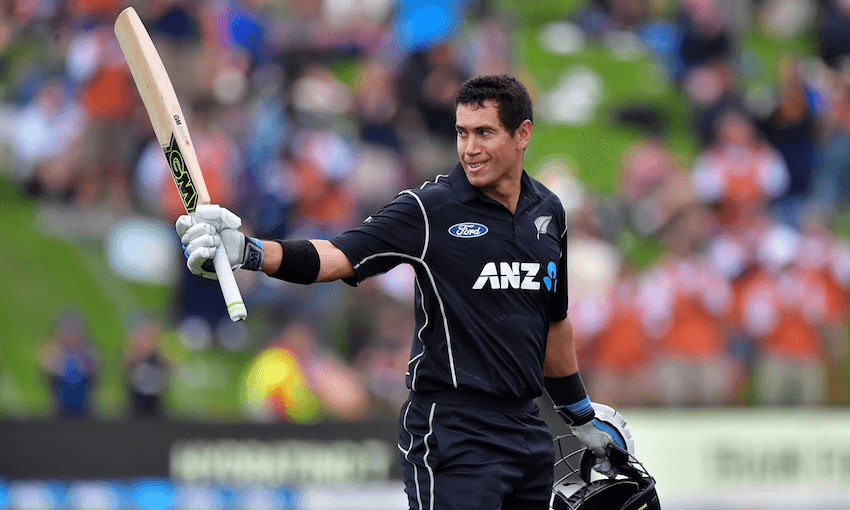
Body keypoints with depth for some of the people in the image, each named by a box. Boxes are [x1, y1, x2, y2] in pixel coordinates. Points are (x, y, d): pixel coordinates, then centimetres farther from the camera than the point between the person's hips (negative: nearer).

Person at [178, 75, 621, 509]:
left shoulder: (548, 212, 10)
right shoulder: (428, 210, -8)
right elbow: (335, 257, -19)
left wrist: (582, 418, 29)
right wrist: (246, 252, -36)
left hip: (527, 432, 6)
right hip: (452, 433, -6)